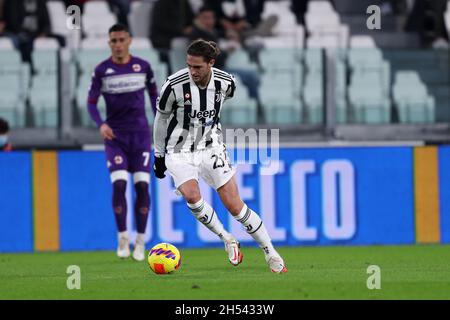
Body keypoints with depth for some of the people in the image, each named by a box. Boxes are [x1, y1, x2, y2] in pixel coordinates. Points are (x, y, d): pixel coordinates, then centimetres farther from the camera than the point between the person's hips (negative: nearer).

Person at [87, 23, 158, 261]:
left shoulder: (143, 66, 2)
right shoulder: (102, 70, -2)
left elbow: (154, 95, 15)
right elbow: (91, 102, 0)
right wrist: (101, 124, -17)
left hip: (140, 133, 1)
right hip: (115, 135, -1)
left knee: (142, 185, -5)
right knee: (119, 184, -14)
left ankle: (140, 241, 4)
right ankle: (123, 237, -2)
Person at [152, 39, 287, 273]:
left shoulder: (225, 82, -11)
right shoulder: (175, 84, -19)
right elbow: (161, 119, -2)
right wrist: (158, 155, 6)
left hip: (211, 148, 2)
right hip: (180, 152, -2)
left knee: (235, 206, -5)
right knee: (191, 196, -28)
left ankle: (270, 253, 10)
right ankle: (228, 240, -9)